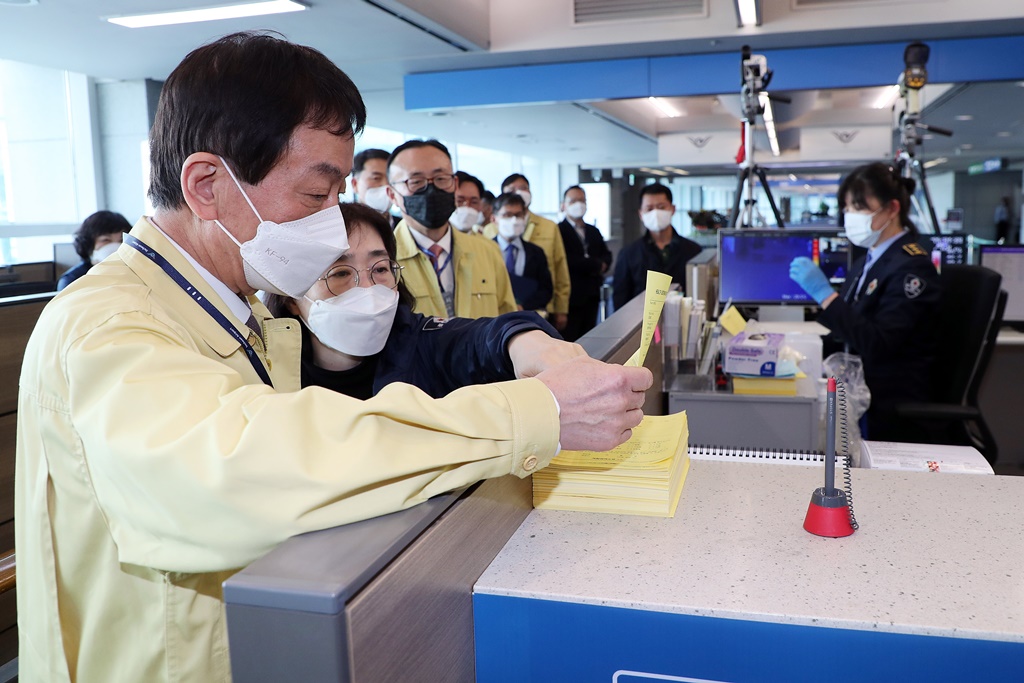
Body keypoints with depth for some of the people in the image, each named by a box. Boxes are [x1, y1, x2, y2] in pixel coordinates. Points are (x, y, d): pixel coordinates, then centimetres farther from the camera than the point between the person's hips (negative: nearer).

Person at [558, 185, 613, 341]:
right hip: (571, 297, -7)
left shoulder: (593, 231, 19)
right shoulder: (558, 231, -7)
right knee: (569, 343, -5)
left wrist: (602, 265, -10)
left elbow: (606, 255, 15)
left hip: (592, 296, 7)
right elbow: (566, 260, -18)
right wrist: (596, 265, -10)